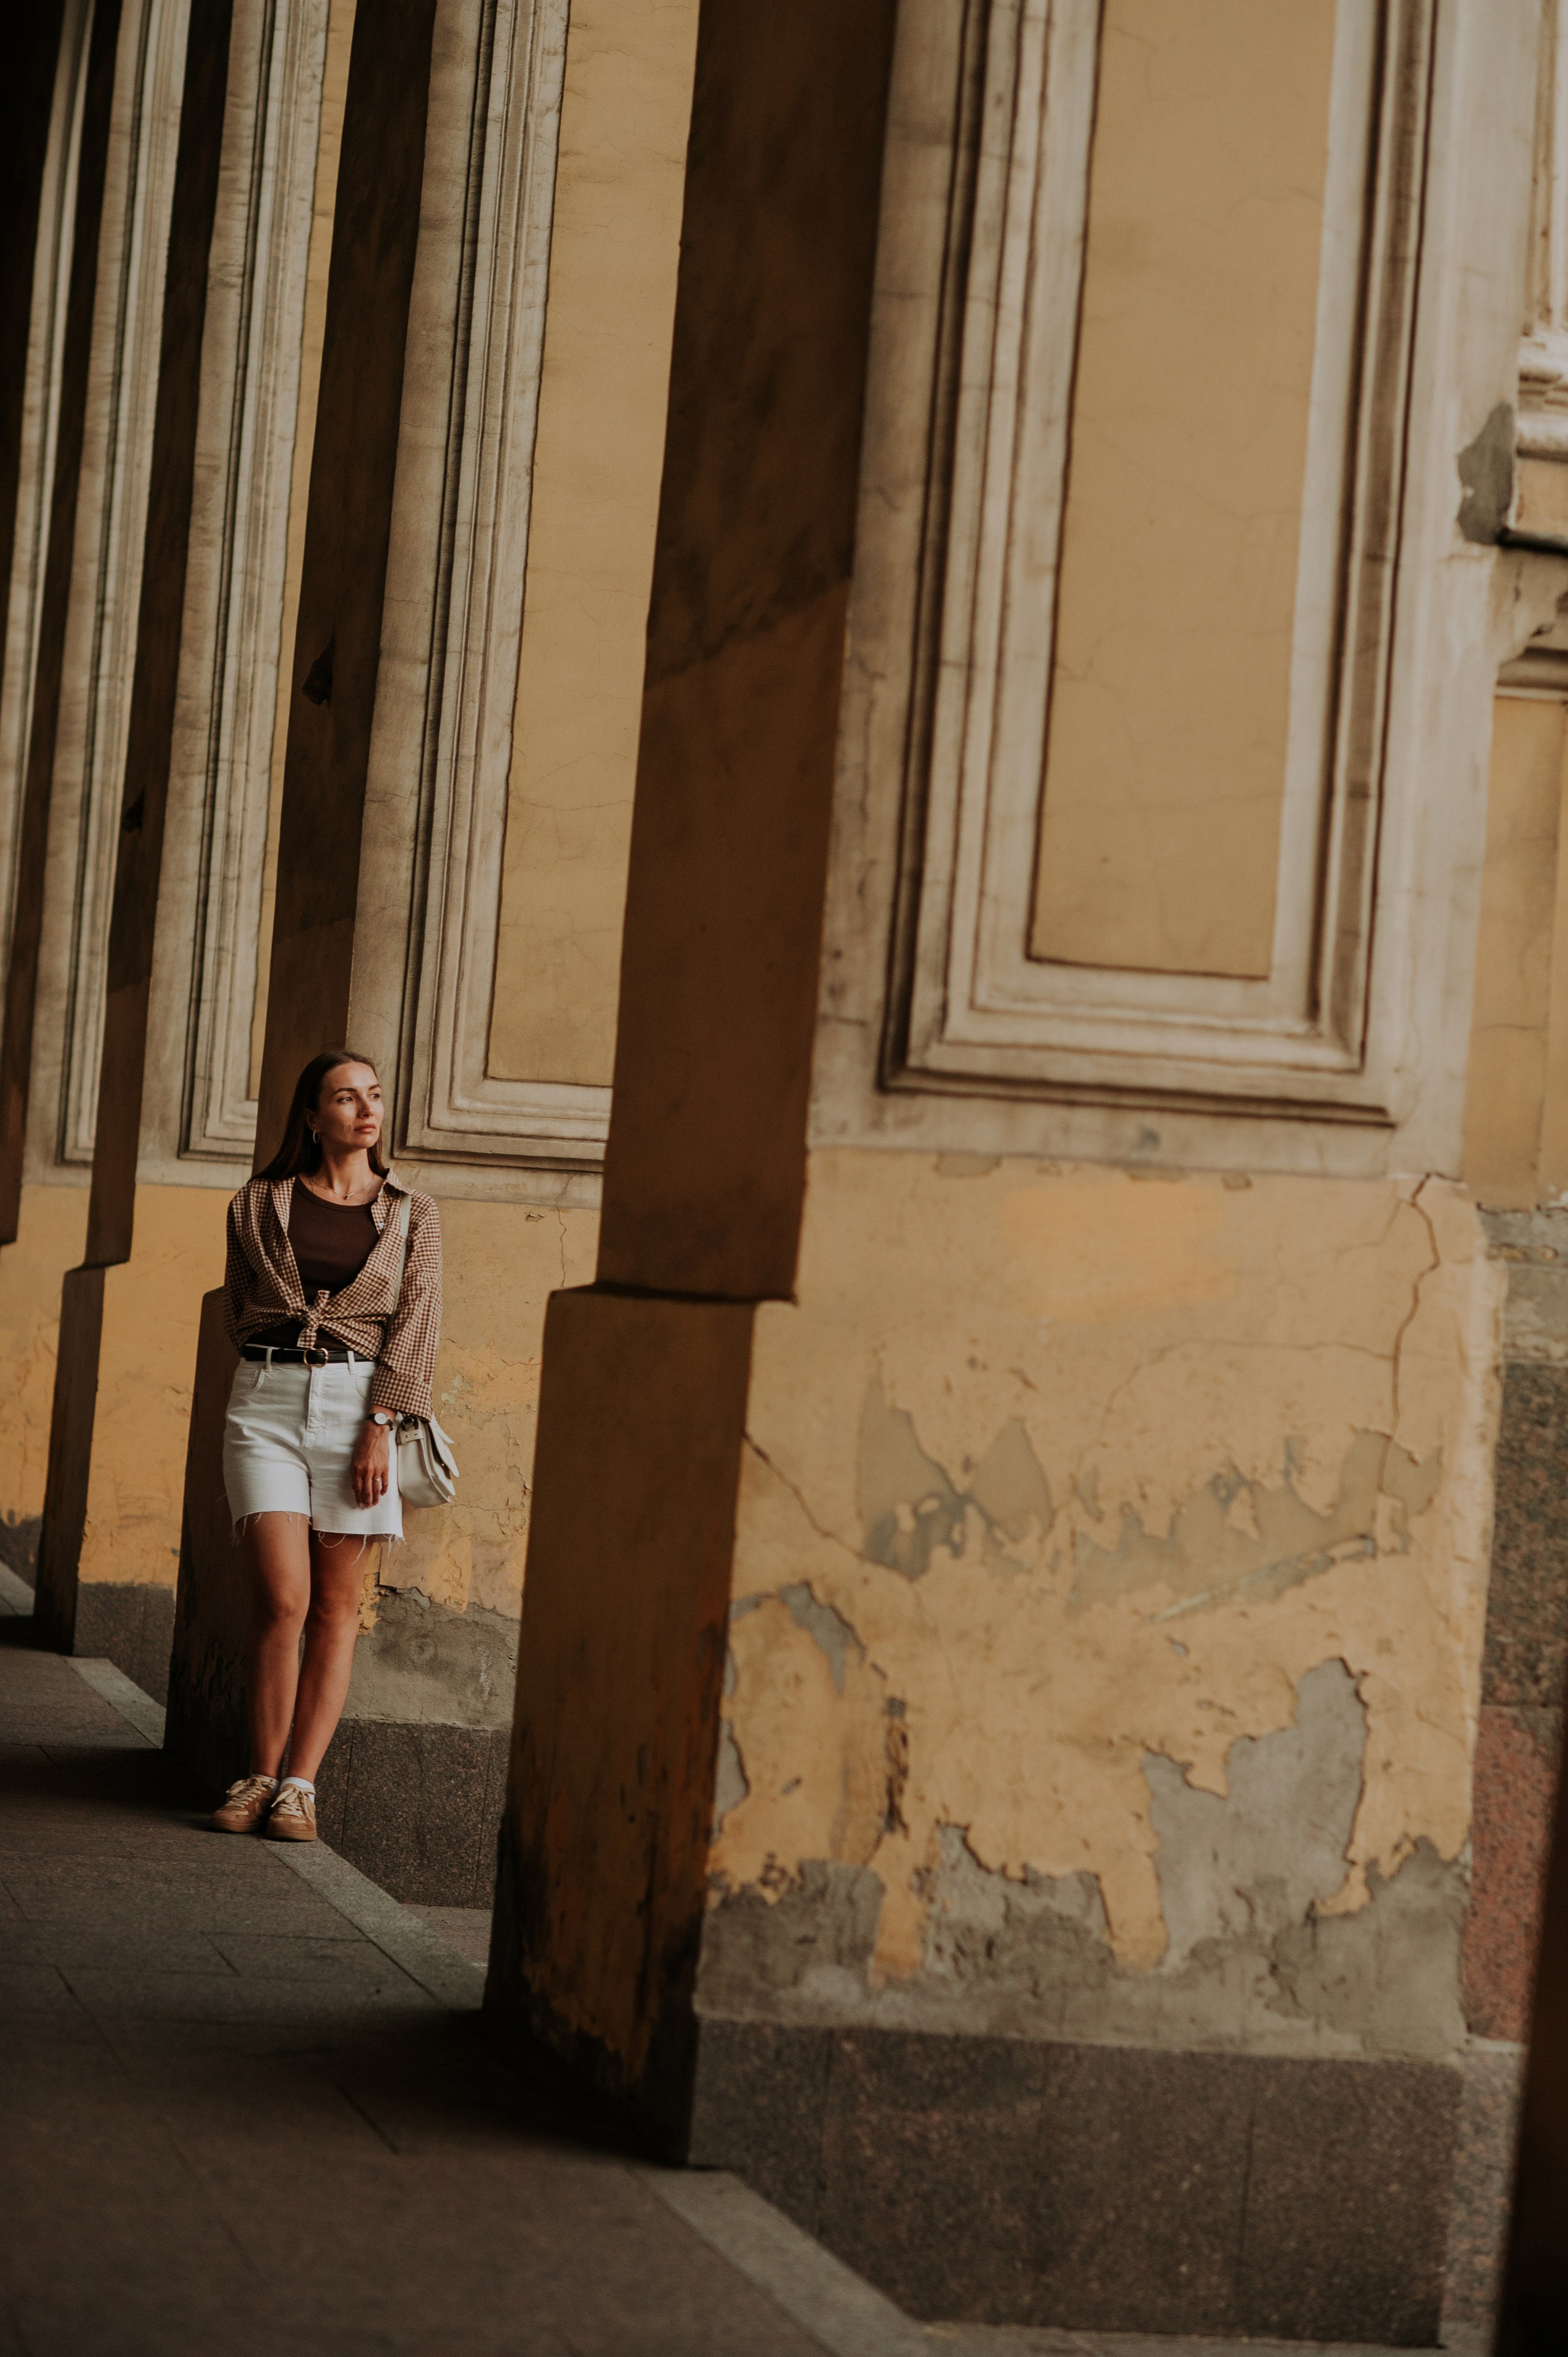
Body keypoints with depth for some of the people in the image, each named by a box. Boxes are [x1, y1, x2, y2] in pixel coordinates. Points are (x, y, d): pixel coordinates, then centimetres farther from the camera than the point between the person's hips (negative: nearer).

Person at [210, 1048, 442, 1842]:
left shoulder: (412, 1214, 7)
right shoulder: (258, 1205, 8)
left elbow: (415, 1322, 0)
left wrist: (379, 1427, -8)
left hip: (360, 1403, 0)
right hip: (266, 1399, 0)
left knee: (336, 1607, 0)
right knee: (282, 1599, -11)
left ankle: (300, 1785, 2)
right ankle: (259, 1777, 0)